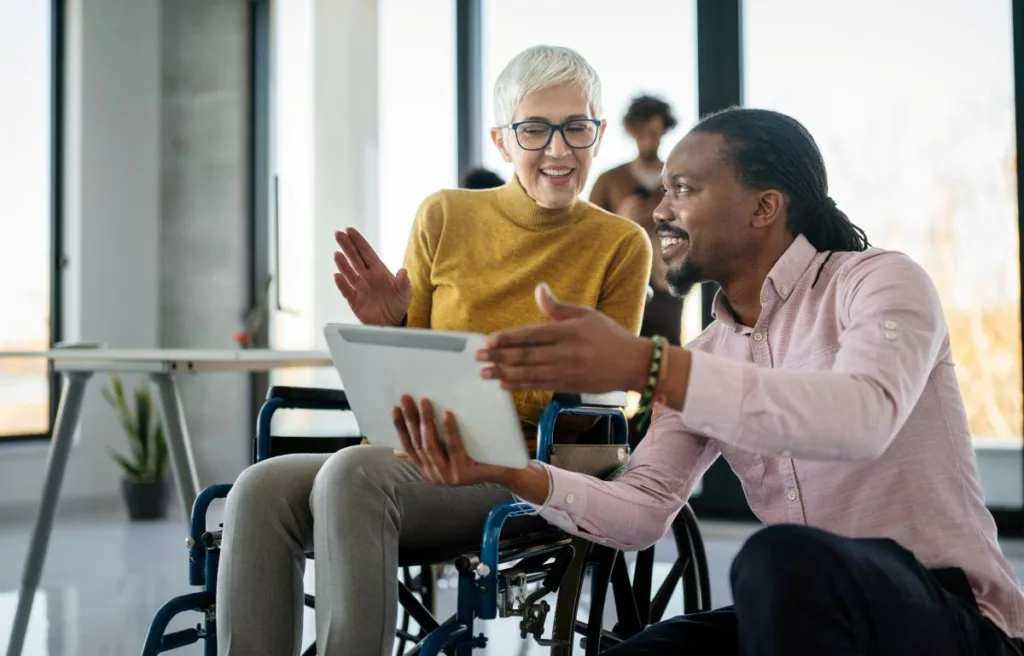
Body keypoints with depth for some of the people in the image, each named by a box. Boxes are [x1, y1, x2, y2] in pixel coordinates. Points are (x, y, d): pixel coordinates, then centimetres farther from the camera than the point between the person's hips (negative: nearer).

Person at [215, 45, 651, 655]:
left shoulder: (622, 245, 6)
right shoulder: (445, 217, 12)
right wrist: (388, 328, -6)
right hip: (412, 451, 4)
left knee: (353, 473, -34)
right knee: (262, 489, -27)